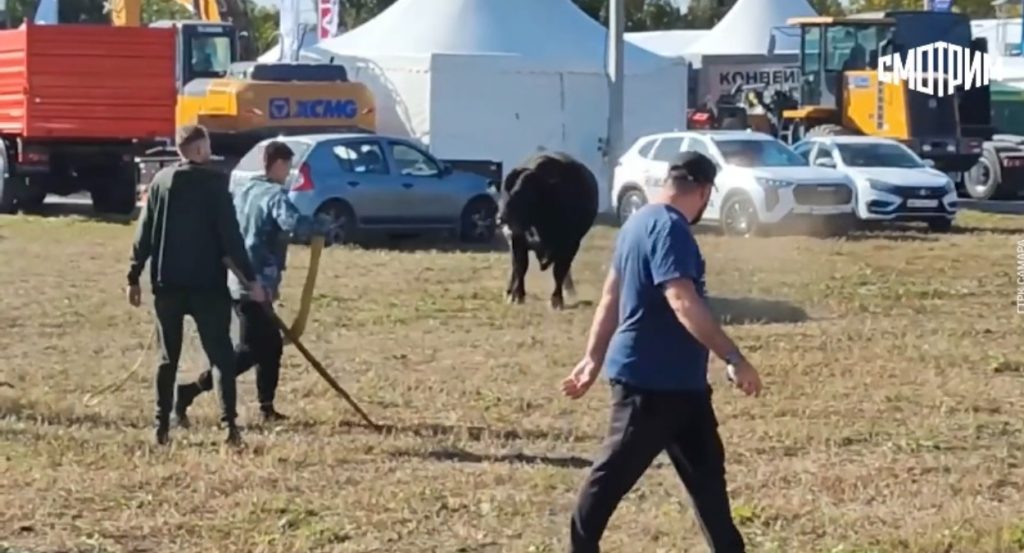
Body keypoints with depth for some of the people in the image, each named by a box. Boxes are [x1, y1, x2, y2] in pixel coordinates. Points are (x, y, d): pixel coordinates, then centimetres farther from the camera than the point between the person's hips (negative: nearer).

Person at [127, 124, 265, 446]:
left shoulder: (161, 181, 5)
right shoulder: (215, 182, -7)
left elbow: (145, 233, 6)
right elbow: (230, 234, -10)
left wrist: (134, 277, 12)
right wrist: (250, 278, -7)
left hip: (167, 283, 4)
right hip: (207, 283, -4)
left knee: (168, 357, 12)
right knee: (221, 356, 0)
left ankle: (161, 427, 11)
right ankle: (229, 424, -12)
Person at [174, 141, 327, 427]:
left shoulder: (241, 191, 14)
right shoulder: (275, 195, -11)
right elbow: (295, 223, -29)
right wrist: (321, 229, -14)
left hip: (236, 281, 9)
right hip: (256, 284, -9)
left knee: (271, 345, 17)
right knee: (251, 350, -7)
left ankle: (267, 408, 17)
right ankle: (190, 391, -15)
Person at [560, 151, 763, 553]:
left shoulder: (642, 222, 13)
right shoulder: (669, 229, -18)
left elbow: (611, 296, 18)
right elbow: (682, 301, -29)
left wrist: (594, 359, 21)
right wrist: (734, 358, -29)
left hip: (676, 380, 10)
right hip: (652, 380, -10)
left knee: (705, 468, 12)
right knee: (615, 473, -2)